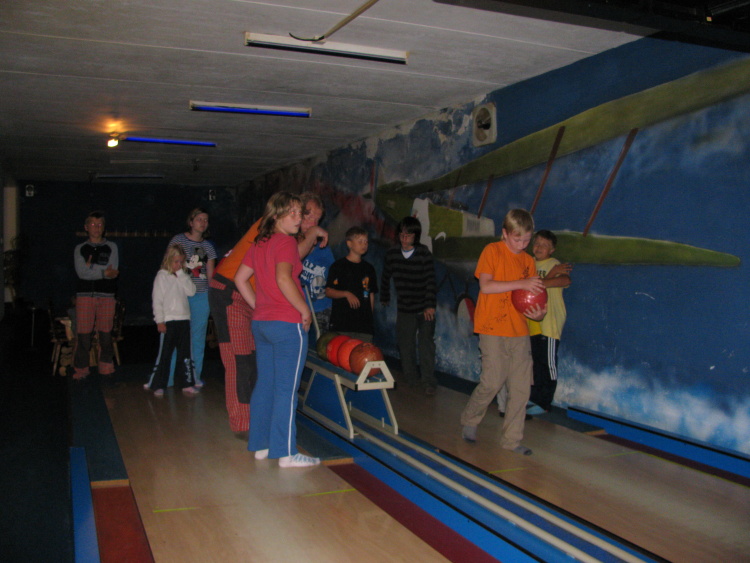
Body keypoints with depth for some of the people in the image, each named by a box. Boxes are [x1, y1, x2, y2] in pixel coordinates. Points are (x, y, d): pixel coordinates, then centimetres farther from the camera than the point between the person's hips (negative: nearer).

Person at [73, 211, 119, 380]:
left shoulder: (111, 247, 12)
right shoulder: (80, 249, 12)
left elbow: (113, 271, -2)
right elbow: (81, 273, -3)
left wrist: (90, 266, -5)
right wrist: (104, 272, -8)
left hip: (106, 296, 0)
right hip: (85, 295, 0)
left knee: (106, 333, 1)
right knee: (83, 334, -4)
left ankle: (106, 367, 12)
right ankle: (81, 369, 3)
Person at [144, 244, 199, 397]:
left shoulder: (184, 276, 12)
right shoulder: (162, 276, -2)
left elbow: (191, 291, -4)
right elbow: (157, 299, -5)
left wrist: (181, 274, -7)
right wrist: (159, 320, -10)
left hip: (184, 319, 5)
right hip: (168, 321, -5)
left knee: (185, 353, 8)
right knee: (164, 353, 0)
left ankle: (186, 383, 14)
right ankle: (157, 384, 9)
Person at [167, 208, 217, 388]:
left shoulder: (208, 246, 13)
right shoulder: (178, 240, 3)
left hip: (201, 296, 3)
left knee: (198, 337, 6)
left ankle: (195, 376, 16)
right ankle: (169, 377, 8)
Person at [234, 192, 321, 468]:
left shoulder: (259, 243, 14)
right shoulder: (286, 241, -11)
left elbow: (240, 279, 17)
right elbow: (283, 278, -25)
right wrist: (305, 310, -16)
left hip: (261, 323, 8)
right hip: (288, 324, -8)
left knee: (264, 384, 14)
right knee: (286, 389, -3)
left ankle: (260, 445, 22)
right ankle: (286, 453, 3)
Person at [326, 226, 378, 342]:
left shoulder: (369, 268, 17)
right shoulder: (338, 266, 3)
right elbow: (328, 291, -2)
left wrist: (370, 316, 14)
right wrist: (346, 294, -16)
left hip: (364, 324, 4)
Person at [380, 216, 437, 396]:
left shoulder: (423, 253, -9)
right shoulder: (392, 254, 0)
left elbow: (430, 280, -13)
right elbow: (386, 278, 15)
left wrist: (430, 305, -20)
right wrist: (384, 298, 24)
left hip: (424, 309, -3)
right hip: (404, 309, 3)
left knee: (426, 344, -7)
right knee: (405, 345, 5)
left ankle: (429, 381, 1)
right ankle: (411, 379, 20)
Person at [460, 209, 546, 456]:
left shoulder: (528, 260, 12)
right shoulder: (492, 251, -3)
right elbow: (485, 286, -15)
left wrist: (537, 313, -9)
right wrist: (520, 283, -21)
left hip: (519, 331, 5)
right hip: (493, 328, -5)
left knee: (521, 387, 3)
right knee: (492, 382, -8)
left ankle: (512, 440, 14)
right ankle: (469, 421, 19)